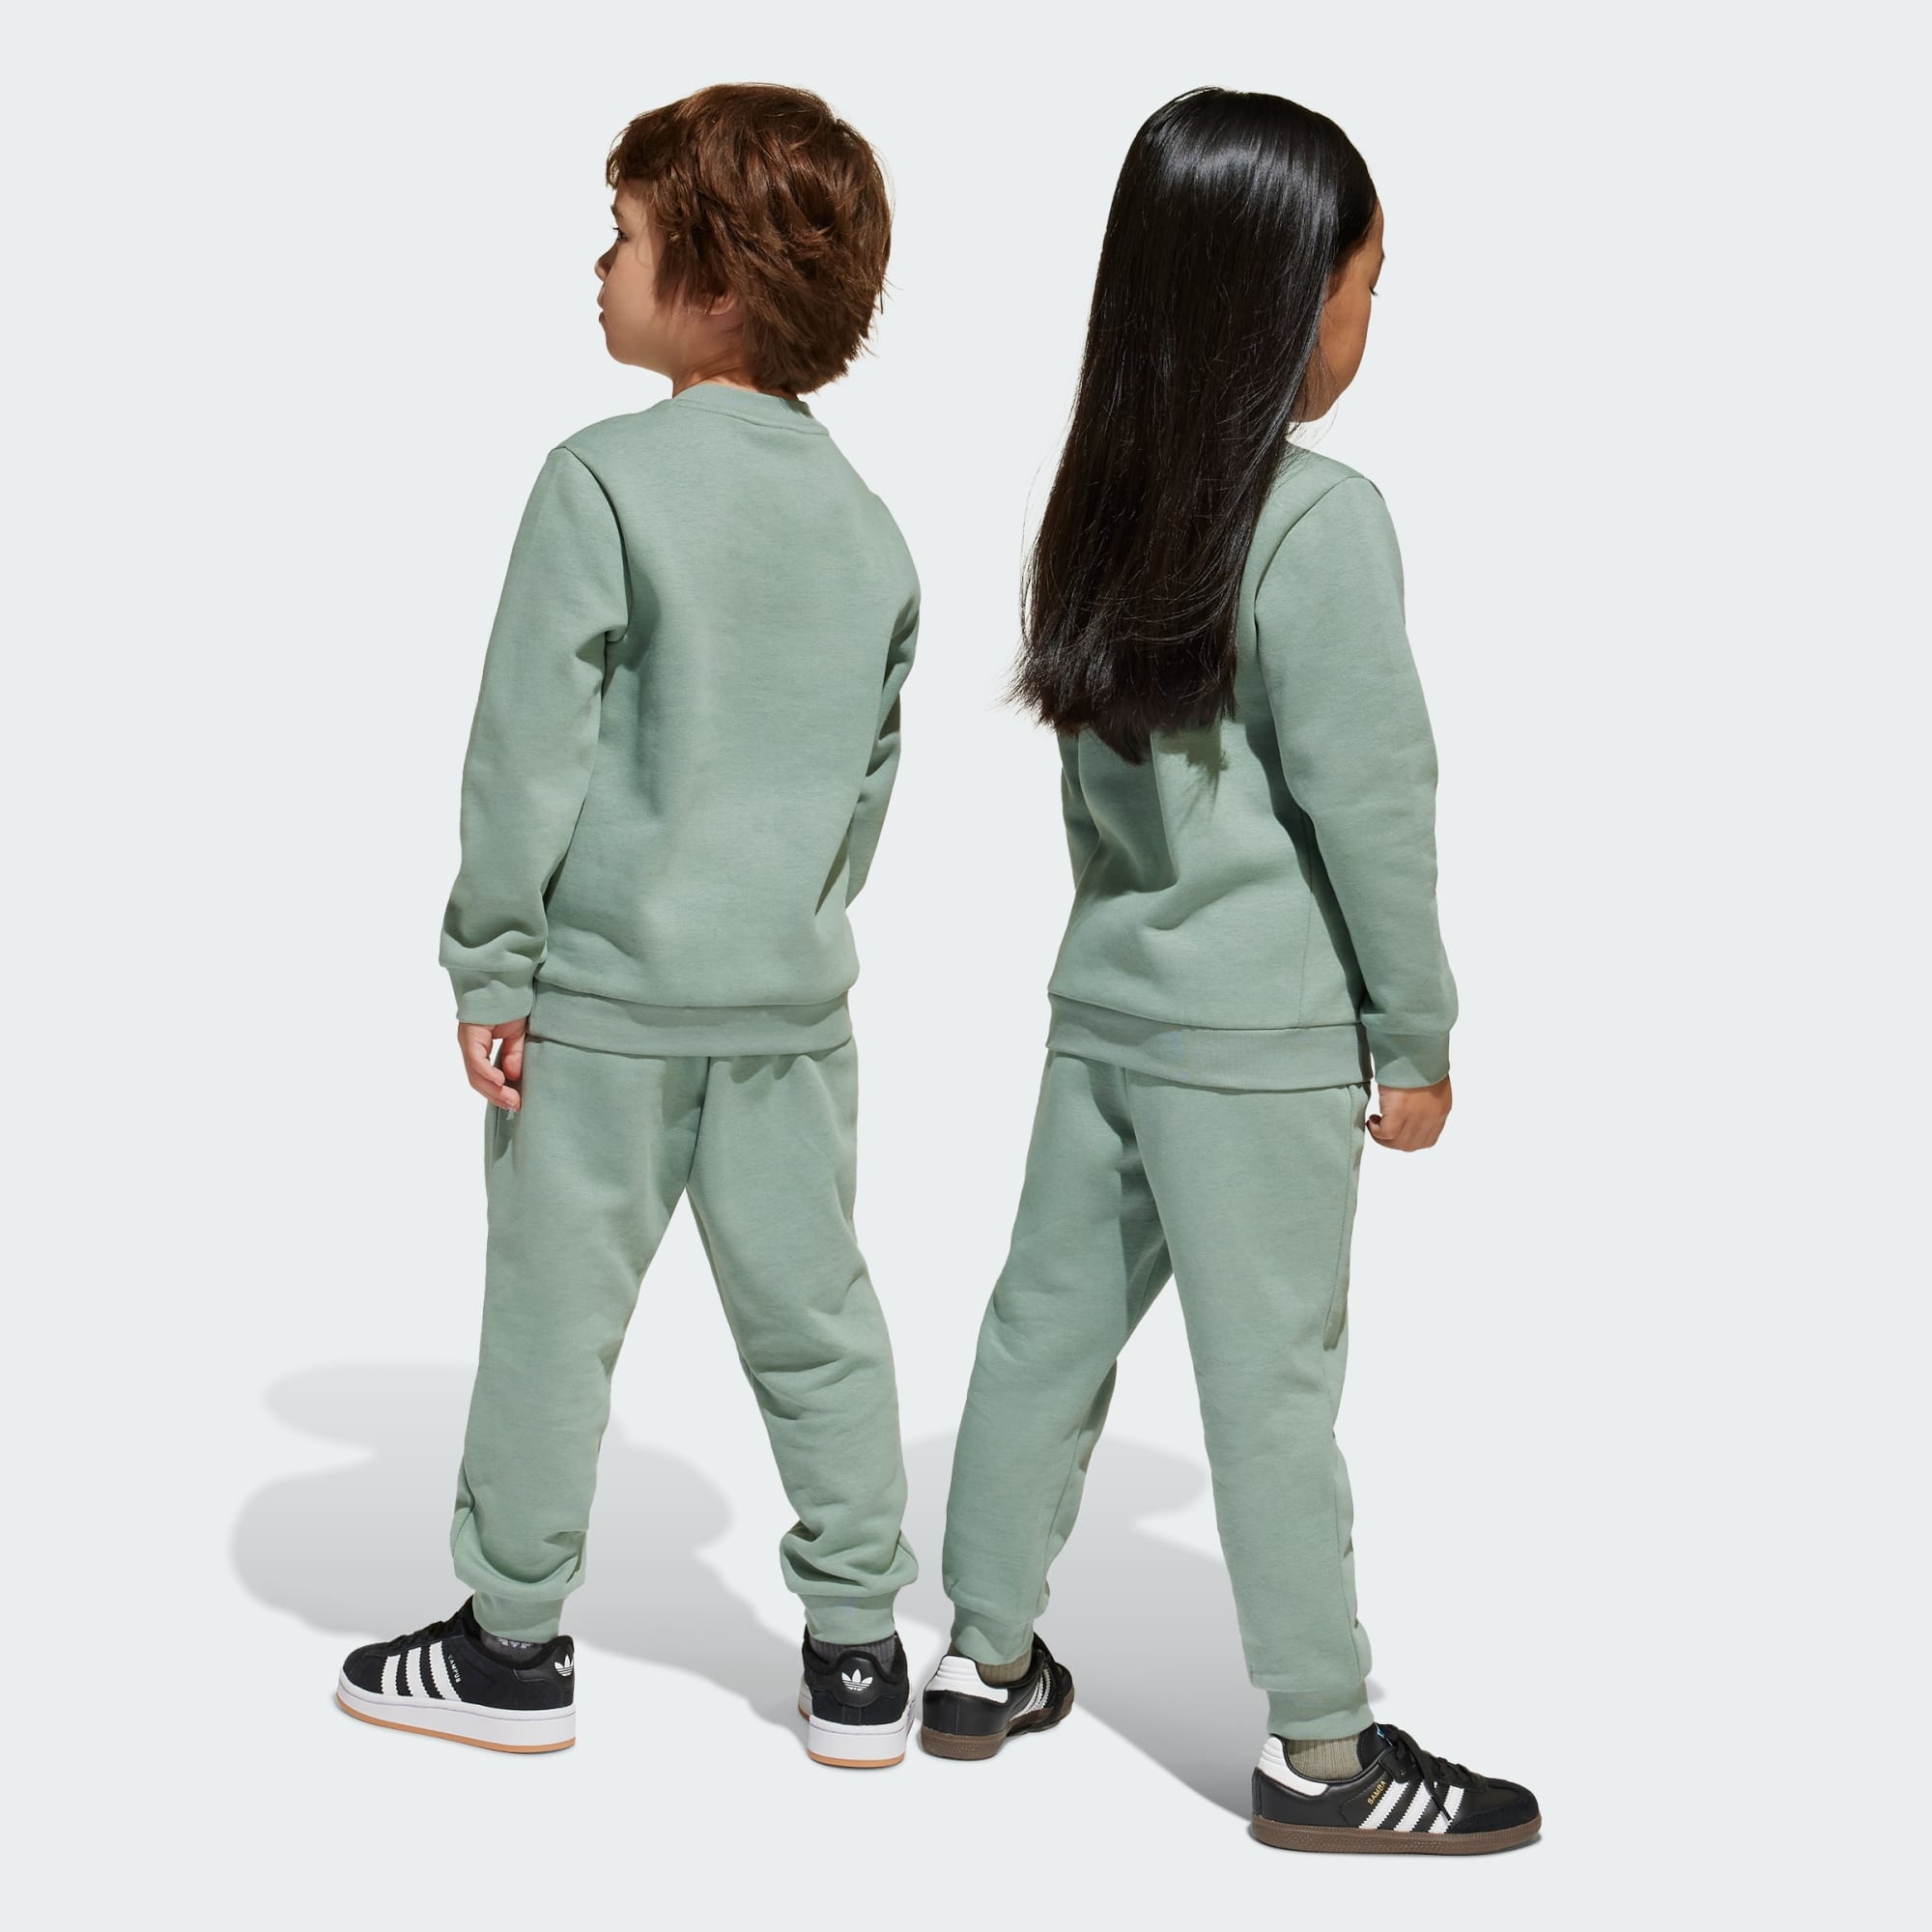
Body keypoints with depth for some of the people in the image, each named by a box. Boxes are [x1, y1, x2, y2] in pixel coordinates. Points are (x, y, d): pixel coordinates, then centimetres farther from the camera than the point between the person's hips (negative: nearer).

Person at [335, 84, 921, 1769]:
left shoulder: (606, 478, -14)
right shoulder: (868, 521, 6)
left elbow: (533, 743, -14)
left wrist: (492, 965, -8)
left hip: (606, 990, -5)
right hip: (793, 995, 5)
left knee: (556, 1311, 7)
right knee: (813, 1313, 11)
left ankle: (514, 1648, 20)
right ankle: (859, 1655, 18)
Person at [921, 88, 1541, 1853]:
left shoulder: (1109, 498, 4)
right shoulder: (1320, 520, -18)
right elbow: (1372, 802, -15)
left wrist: (1131, 925, 17)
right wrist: (1419, 1033, -6)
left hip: (1105, 999, 7)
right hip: (1258, 1040, -7)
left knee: (1050, 1321, 15)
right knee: (1273, 1378, 2)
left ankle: (988, 1663, 29)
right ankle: (1323, 1754, 16)